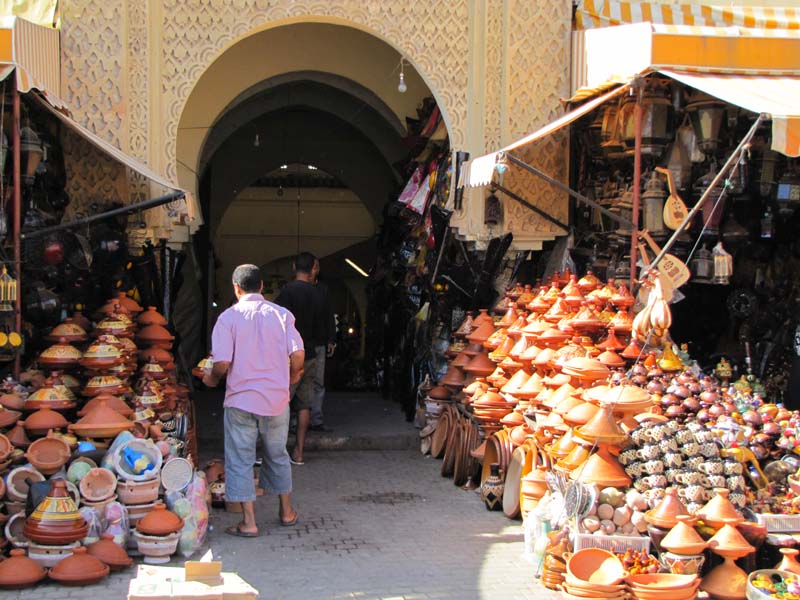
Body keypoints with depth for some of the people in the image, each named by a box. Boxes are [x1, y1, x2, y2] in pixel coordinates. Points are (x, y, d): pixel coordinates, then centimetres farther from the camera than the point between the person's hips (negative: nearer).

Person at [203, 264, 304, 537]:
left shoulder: (229, 317, -8)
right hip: (277, 399, 3)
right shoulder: (281, 314, -1)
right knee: (278, 455, 19)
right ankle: (286, 512, 30)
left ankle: (249, 522, 5)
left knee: (240, 460, 6)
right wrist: (292, 376, 12)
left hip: (241, 399, -3)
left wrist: (211, 379, 7)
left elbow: (222, 363, -15)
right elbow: (298, 354, -8)